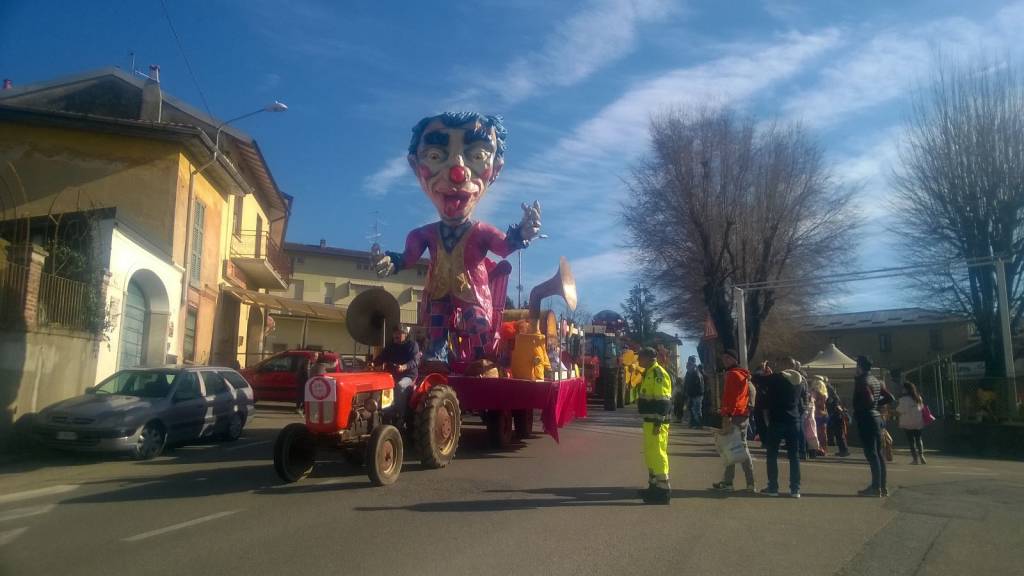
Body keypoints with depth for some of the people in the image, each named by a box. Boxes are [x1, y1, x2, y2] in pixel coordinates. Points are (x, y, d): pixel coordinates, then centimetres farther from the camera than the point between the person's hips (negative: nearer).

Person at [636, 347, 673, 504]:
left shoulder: (658, 374, -16)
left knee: (657, 454, -9)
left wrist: (658, 422, -23)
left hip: (656, 422, -11)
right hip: (650, 421, 11)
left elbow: (663, 401, -21)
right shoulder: (649, 373, 16)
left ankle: (663, 489, -5)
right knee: (650, 454, 18)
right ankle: (654, 486, 28)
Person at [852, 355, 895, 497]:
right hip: (876, 417, 9)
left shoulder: (862, 381, -13)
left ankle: (876, 487, -7)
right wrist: (877, 404, 15)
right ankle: (883, 487, 15)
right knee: (878, 453, 11)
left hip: (866, 419, -9)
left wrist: (857, 409, -11)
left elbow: (869, 400, -25)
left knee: (871, 453, -7)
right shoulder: (876, 381, 14)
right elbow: (890, 398, 16)